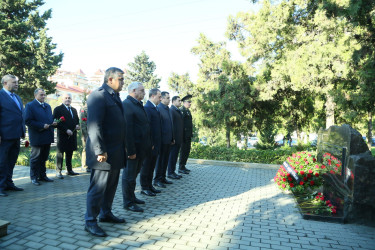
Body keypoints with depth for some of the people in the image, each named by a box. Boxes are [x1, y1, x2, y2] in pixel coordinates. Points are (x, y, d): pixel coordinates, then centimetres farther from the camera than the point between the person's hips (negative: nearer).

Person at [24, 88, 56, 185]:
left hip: (47, 137, 7)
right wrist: (42, 126, -20)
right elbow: (27, 121, -15)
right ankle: (34, 177, 16)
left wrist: (53, 123, 1)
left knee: (44, 158, 14)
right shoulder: (30, 105, -6)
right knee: (35, 158, 5)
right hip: (37, 137, -7)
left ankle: (42, 176, 25)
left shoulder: (47, 106, 17)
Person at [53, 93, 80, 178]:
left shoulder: (74, 110, 18)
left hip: (72, 135, 6)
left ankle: (69, 170, 20)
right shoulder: (58, 109, -2)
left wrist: (77, 125, 0)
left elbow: (77, 120, 24)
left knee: (70, 153, 12)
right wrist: (66, 130, -18)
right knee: (60, 153, 1)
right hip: (62, 135, -6)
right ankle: (58, 171, 8)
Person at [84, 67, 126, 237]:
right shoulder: (98, 96, -13)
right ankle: (90, 221, 15)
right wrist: (100, 151, -23)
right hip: (104, 153, -9)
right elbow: (94, 126, -21)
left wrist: (122, 148, 17)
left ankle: (106, 213, 34)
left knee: (111, 186, 18)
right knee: (98, 187, 0)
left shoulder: (114, 96, 16)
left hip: (116, 151, 10)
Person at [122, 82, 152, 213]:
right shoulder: (126, 104, -16)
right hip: (133, 148, -10)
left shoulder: (138, 105, 15)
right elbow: (127, 129, -22)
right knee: (129, 176, 3)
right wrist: (131, 150, -24)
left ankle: (131, 197, 36)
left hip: (141, 148, 10)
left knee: (134, 173, 21)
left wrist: (149, 144, 14)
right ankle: (128, 203, 16)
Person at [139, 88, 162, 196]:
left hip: (155, 144, 9)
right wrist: (150, 143, -22)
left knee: (151, 166, 17)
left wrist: (158, 143, 16)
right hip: (150, 144, -9)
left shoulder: (155, 108, 15)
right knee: (146, 166, 3)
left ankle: (150, 185, 27)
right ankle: (144, 188, 13)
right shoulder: (147, 108, -15)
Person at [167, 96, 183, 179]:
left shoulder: (178, 111, 17)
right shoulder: (171, 110, -12)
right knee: (172, 155, -1)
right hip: (174, 138, -9)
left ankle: (173, 172, 23)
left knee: (175, 155, 14)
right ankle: (170, 173, 8)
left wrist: (181, 137, 16)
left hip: (179, 138, 9)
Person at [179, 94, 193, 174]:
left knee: (187, 150, 13)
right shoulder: (182, 111, -11)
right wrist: (182, 135, -22)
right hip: (184, 135, -9)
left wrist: (191, 134, 17)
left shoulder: (188, 111, 18)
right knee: (183, 150, -3)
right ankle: (181, 168, 5)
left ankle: (183, 166, 23)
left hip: (188, 135, 9)